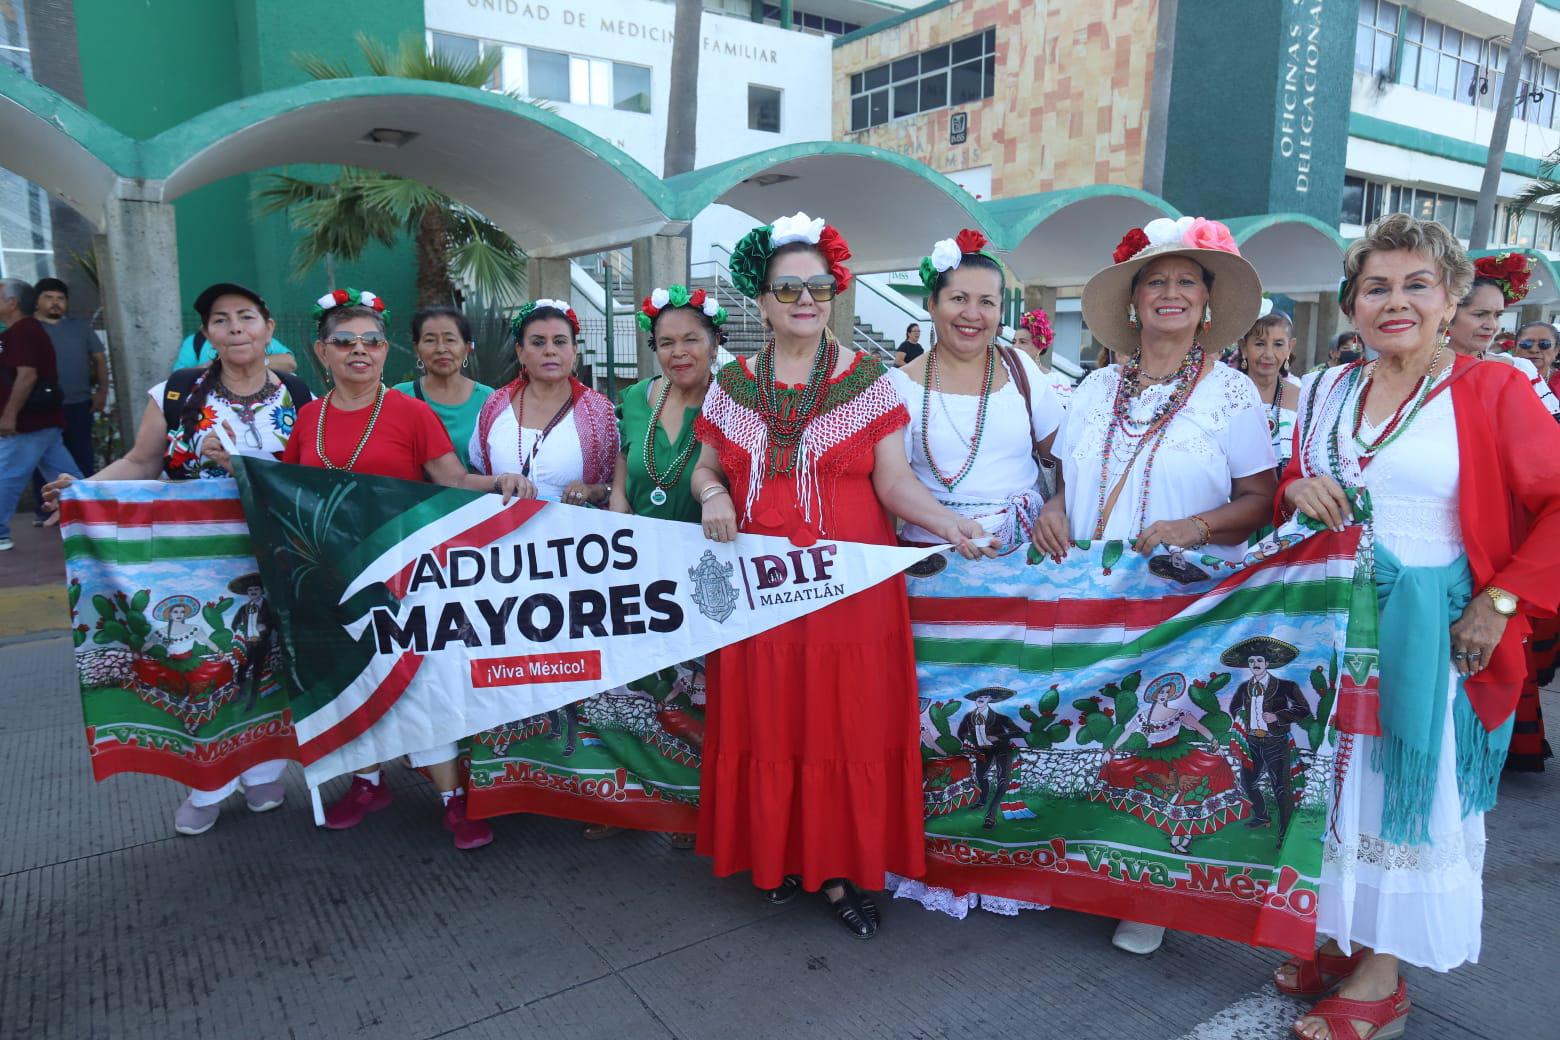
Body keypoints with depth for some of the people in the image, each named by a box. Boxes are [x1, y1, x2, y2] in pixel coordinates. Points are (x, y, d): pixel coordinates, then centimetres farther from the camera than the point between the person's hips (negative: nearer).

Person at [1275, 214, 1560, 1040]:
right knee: (1336, 780, 13)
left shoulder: (1491, 391, -7)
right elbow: (1288, 496, 15)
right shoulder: (1325, 392, 7)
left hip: (1427, 628, -4)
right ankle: (1337, 940, 31)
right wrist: (1298, 492, -7)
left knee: (1406, 786, 7)